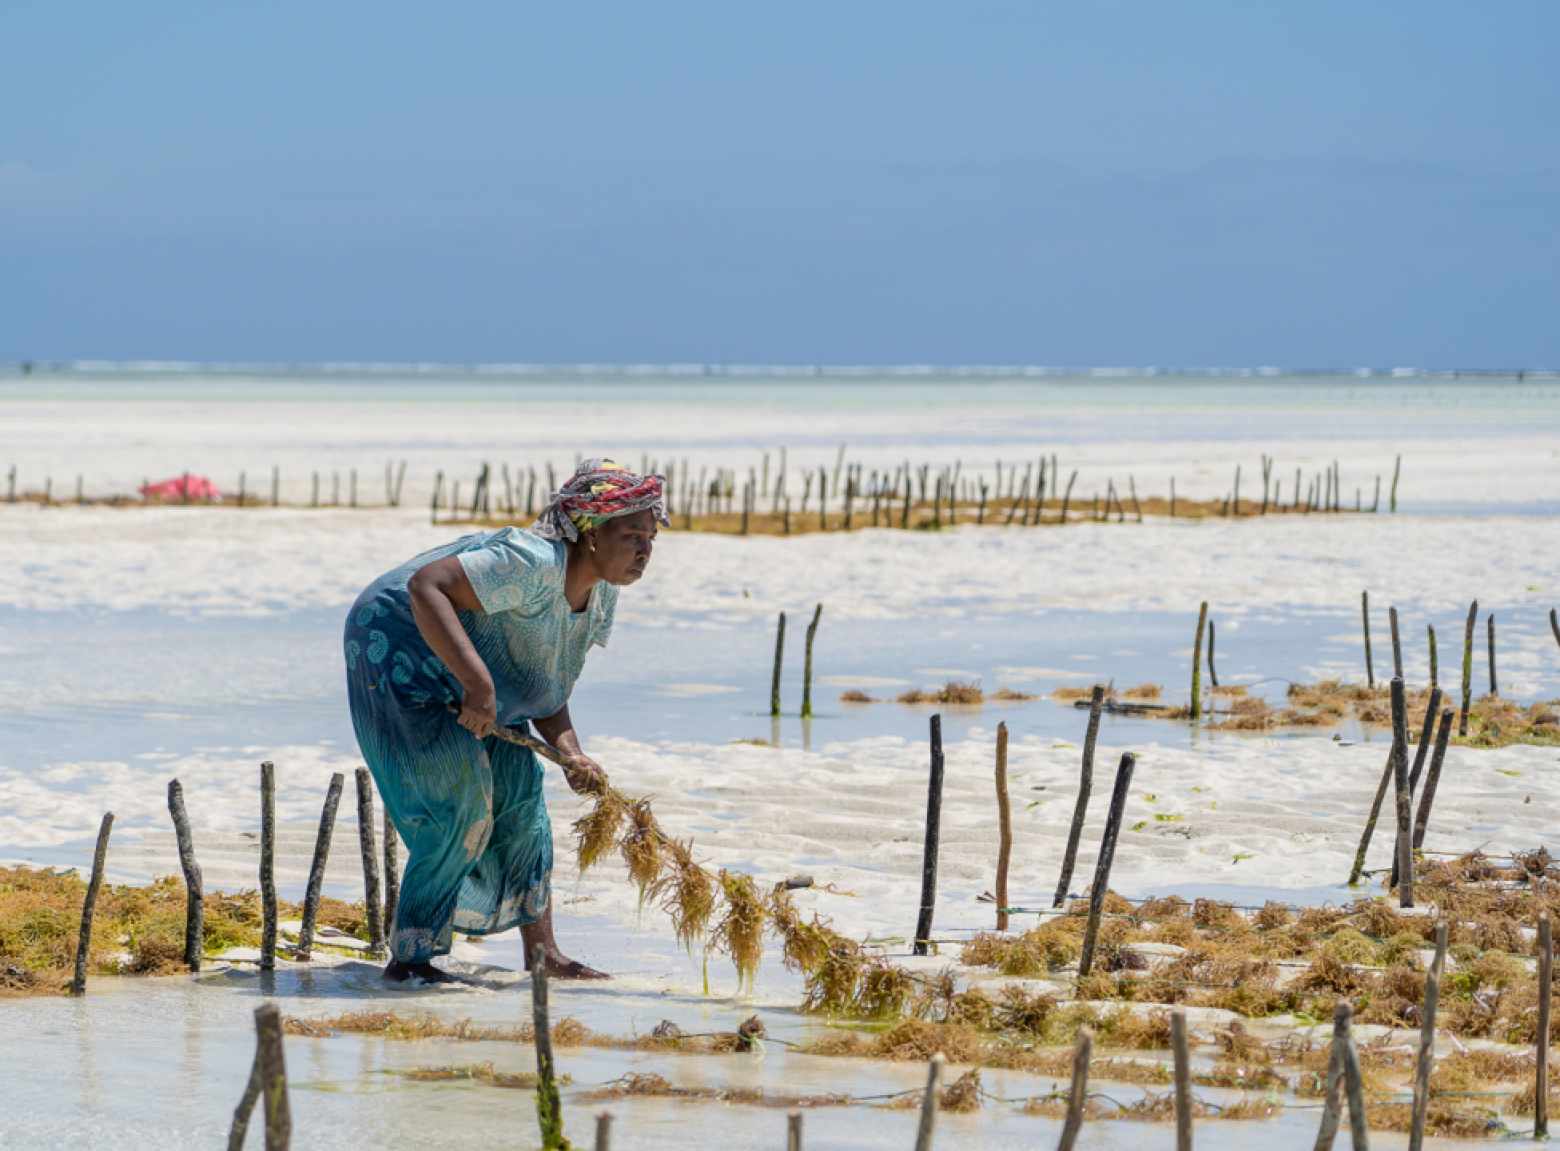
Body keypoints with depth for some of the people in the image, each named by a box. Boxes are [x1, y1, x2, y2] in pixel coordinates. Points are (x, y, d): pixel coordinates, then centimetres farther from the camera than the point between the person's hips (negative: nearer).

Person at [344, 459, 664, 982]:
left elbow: (545, 691, 5)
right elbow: (427, 587, -39)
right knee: (460, 801, -17)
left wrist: (571, 754, -14)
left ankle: (542, 954, 16)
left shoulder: (600, 596, -1)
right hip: (397, 650, -10)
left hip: (453, 674, 10)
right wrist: (477, 682, -45)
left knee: (519, 788, 8)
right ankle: (409, 958, -10)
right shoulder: (532, 564, -31)